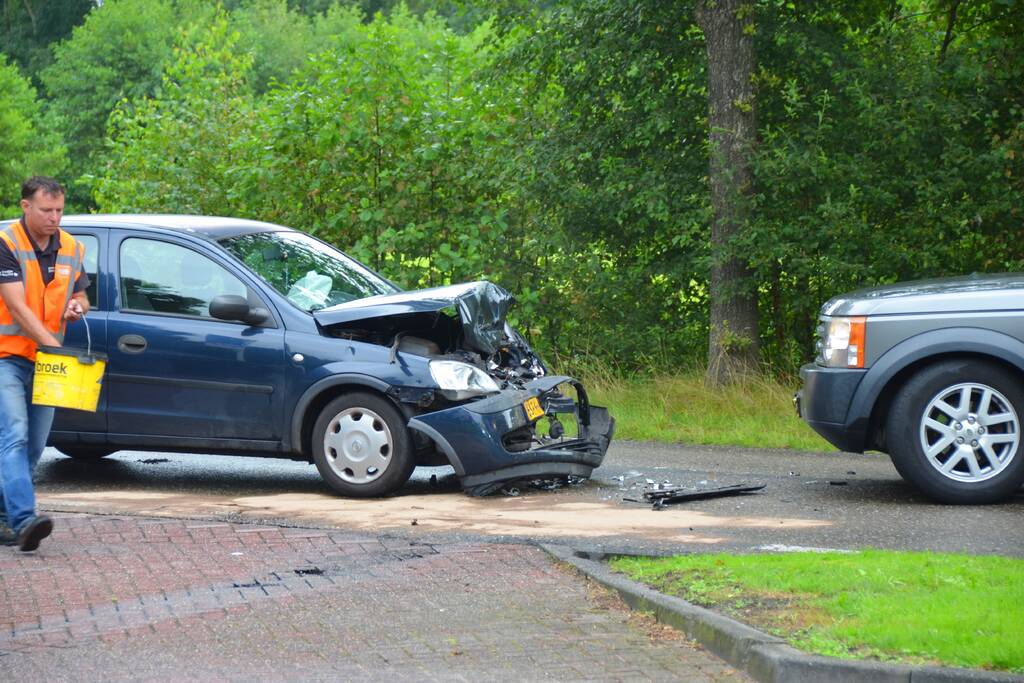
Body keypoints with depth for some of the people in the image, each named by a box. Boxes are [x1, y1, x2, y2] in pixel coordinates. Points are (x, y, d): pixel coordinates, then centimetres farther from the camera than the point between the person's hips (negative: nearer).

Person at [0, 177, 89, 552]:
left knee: (32, 447, 9)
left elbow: (81, 297, 19)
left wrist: (78, 306, -6)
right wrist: (54, 346, -28)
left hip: (45, 363, 7)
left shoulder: (71, 249, 8)